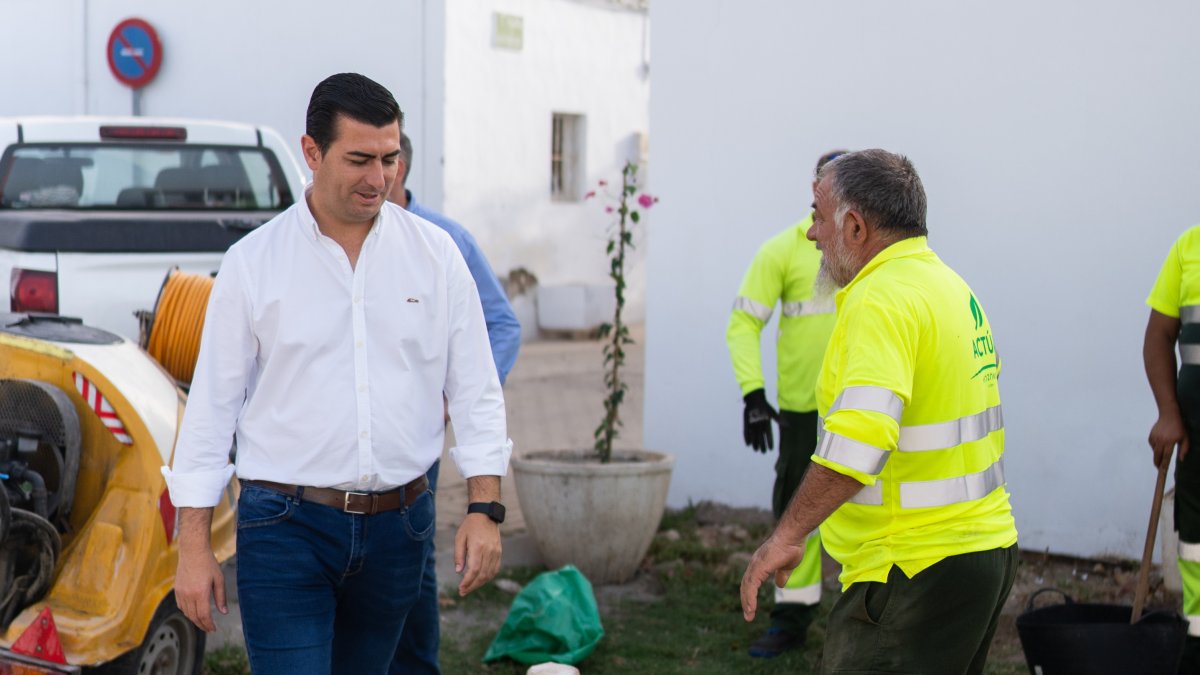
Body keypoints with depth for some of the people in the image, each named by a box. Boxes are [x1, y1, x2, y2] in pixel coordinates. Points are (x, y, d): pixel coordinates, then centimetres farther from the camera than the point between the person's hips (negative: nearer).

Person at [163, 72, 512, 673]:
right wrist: (193, 546, -3)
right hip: (286, 527, -3)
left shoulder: (436, 254, 4)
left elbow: (476, 391, 7)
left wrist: (484, 509, -3)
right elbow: (211, 404, 0)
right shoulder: (252, 262, -2)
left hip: (398, 526, 3)